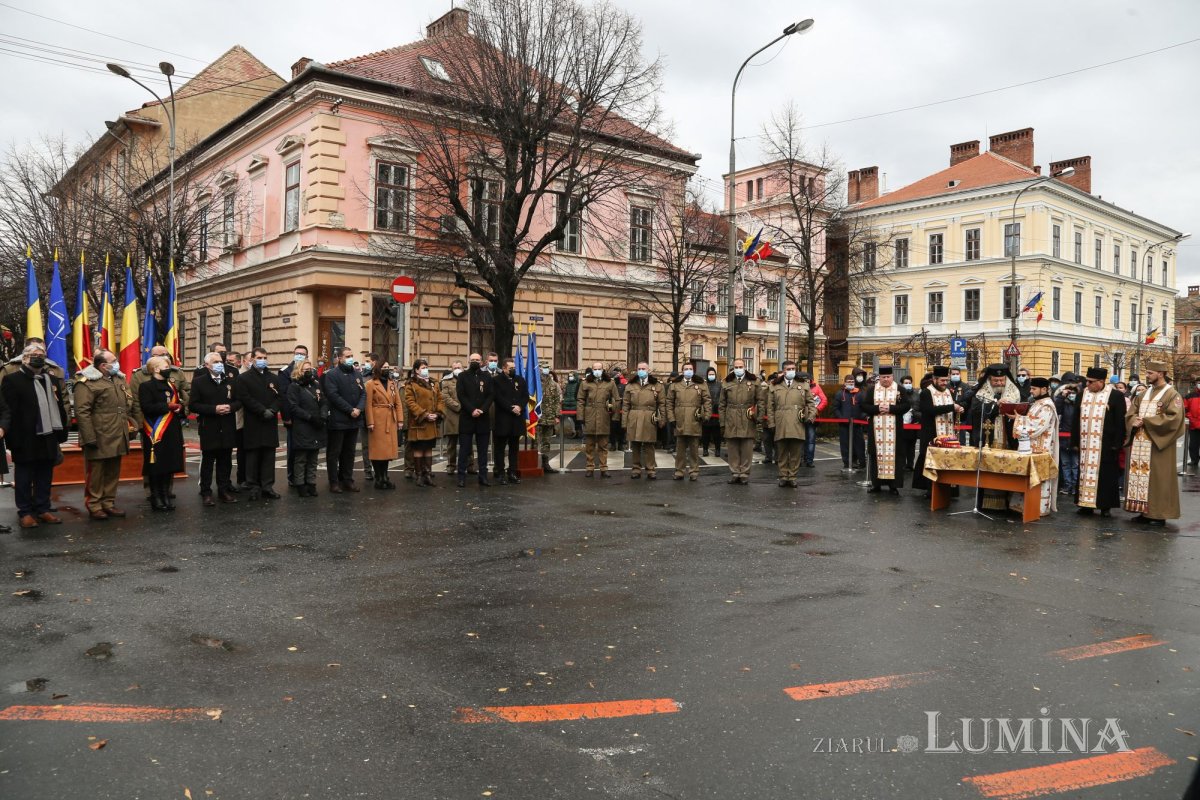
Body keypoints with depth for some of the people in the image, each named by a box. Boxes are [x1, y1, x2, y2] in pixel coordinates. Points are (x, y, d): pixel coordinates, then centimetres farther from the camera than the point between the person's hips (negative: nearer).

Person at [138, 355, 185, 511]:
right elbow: (146, 407, -19)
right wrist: (168, 406, -19)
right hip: (155, 433, -7)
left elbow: (179, 403, 18)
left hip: (172, 432, 7)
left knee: (170, 464, 9)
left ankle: (166, 495, 18)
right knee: (156, 465, -1)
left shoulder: (171, 385, 17)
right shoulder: (146, 386, -7)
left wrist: (179, 407, -5)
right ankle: (155, 497, 8)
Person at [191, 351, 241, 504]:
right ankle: (206, 492, 10)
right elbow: (194, 405, -8)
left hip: (227, 429, 4)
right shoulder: (199, 381, -2)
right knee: (207, 461, 3)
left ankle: (224, 489, 18)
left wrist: (230, 407, -11)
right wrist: (214, 409, -19)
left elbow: (239, 401, 11)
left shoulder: (230, 381, 9)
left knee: (225, 461, 9)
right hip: (209, 428, -3)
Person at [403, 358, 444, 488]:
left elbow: (440, 400, 13)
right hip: (418, 423, -5)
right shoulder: (411, 385, -3)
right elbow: (410, 402, -11)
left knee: (429, 449, 9)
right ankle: (419, 475, 6)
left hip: (432, 424, 6)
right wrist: (424, 414, -16)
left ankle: (428, 473, 15)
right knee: (418, 449, -1)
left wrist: (437, 413, -5)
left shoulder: (434, 384, 16)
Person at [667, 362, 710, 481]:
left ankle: (694, 471, 12)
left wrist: (706, 416, -3)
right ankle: (679, 472, 13)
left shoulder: (701, 384, 7)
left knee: (694, 449, 5)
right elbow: (669, 402, 8)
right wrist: (671, 418, 0)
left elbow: (707, 401, 5)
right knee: (680, 449, 6)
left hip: (695, 422, -1)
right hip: (679, 422, 1)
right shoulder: (675, 385, 9)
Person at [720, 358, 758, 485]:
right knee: (732, 449, 4)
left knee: (747, 449, 1)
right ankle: (734, 473, 13)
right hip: (731, 423, 1)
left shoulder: (753, 382, 7)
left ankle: (744, 473, 9)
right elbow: (722, 405, 10)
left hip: (747, 422, -1)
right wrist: (722, 424, 5)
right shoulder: (727, 383, 10)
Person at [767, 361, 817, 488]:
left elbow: (811, 402, 14)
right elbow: (770, 407, 9)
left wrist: (811, 416, 0)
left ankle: (792, 476, 11)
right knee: (782, 453, 5)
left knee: (796, 453, 2)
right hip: (780, 426, 0)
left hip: (798, 425, 0)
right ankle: (783, 476, 14)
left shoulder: (803, 385, 12)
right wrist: (771, 423, 2)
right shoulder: (775, 386, 10)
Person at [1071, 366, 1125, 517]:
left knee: (1106, 475, 2)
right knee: (1085, 473, 7)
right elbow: (1076, 420, 11)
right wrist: (1075, 442, 8)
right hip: (1085, 444, 4)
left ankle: (1105, 506, 9)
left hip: (1106, 445, -4)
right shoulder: (1082, 395, 9)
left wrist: (1117, 444, -10)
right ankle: (1086, 503, 14)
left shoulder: (1115, 396, -4)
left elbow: (1120, 421, -5)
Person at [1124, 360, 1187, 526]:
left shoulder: (1172, 394, -7)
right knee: (1139, 474, 7)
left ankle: (1159, 514, 3)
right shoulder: (1144, 393, 15)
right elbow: (1131, 412, 16)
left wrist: (1146, 421, -17)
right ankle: (1144, 512, 14)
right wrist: (1134, 420, -7)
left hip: (1158, 443, -7)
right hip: (1140, 442, 7)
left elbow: (1174, 418, -17)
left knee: (1157, 477, -4)